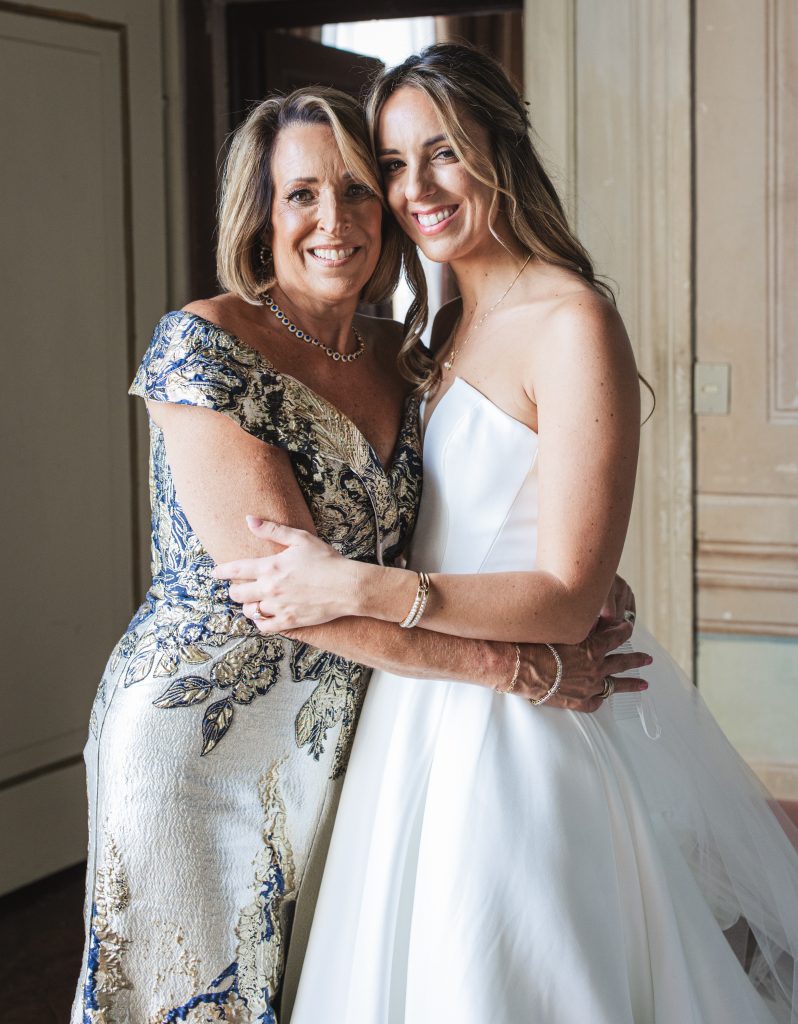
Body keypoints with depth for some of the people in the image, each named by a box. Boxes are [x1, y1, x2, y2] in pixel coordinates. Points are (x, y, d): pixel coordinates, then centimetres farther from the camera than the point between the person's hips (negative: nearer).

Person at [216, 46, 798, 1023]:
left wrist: (357, 588, -26)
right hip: (433, 707, 8)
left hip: (522, 715, -8)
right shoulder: (449, 330, 11)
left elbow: (567, 598, -20)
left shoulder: (570, 322, -16)